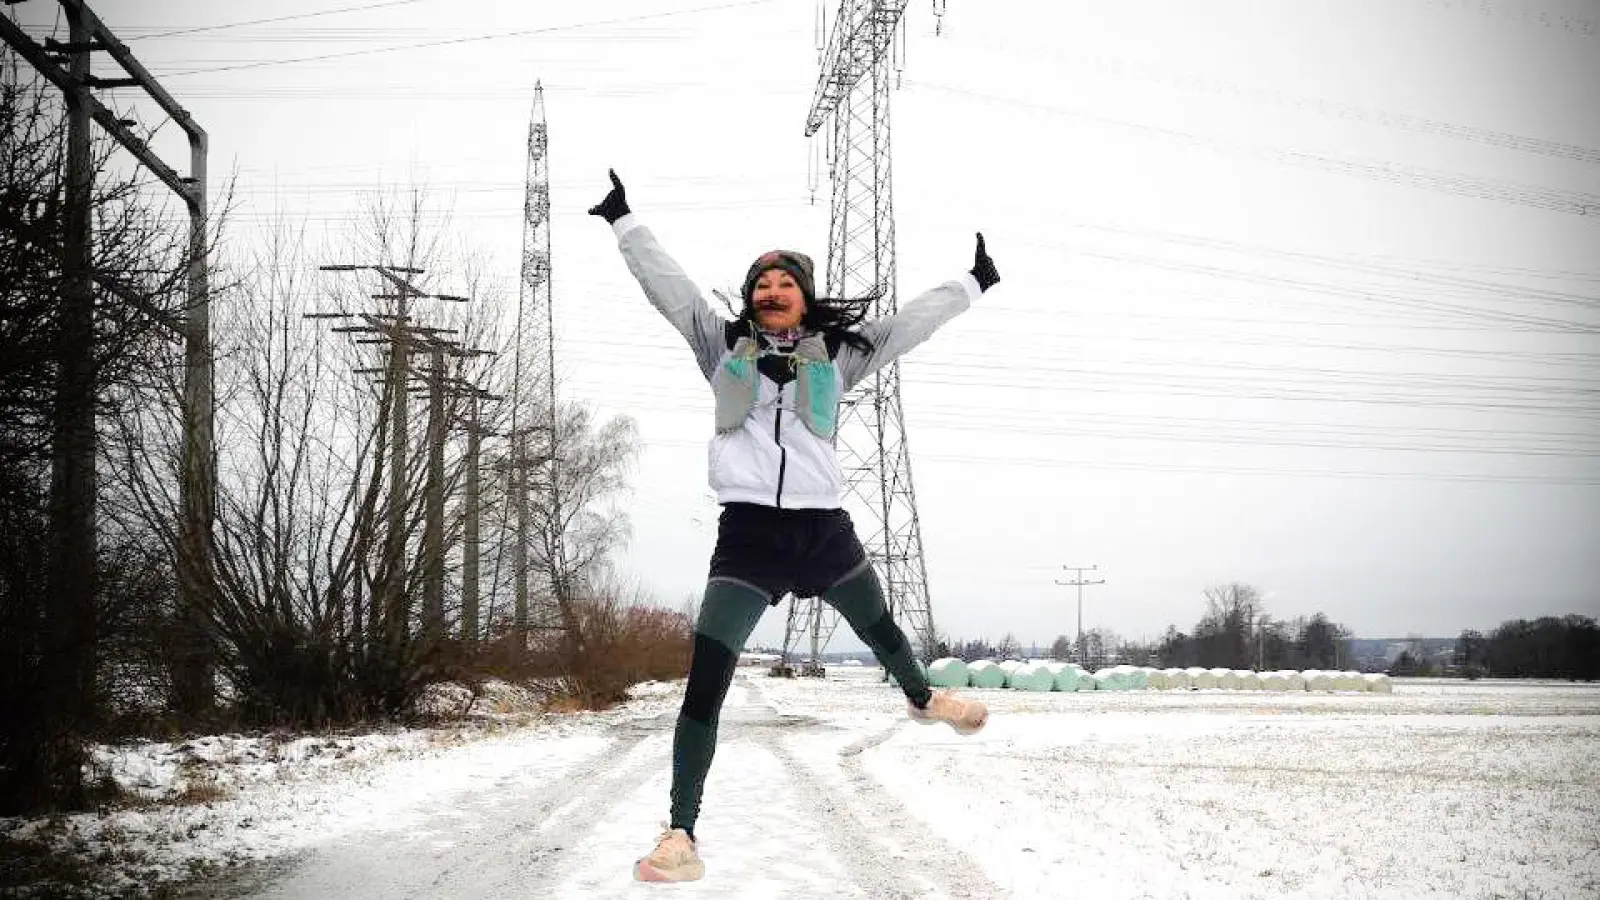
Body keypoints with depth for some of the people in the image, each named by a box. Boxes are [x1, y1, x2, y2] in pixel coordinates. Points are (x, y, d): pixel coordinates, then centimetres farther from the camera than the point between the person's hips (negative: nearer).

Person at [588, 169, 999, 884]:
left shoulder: (836, 351, 10)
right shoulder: (723, 345, 10)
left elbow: (910, 322, 16)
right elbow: (665, 283, 13)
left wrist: (971, 284, 20)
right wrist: (624, 223, 13)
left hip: (822, 527, 2)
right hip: (746, 533, -2)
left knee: (879, 630, 27)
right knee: (704, 683, -14)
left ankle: (922, 698, 61)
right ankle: (680, 835, -13)